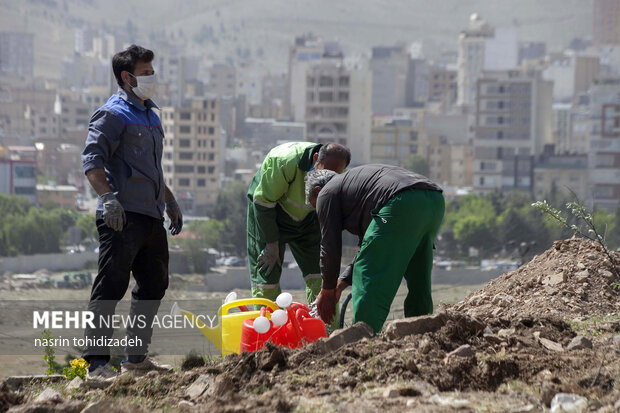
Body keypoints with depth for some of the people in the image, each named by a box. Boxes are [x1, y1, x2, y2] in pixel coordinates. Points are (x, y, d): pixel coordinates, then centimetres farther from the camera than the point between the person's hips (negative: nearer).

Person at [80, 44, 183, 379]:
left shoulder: (150, 115, 22)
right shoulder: (113, 114, -6)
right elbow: (92, 159, -16)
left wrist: (170, 201, 32)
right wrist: (108, 197, -28)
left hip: (151, 216, 9)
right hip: (122, 215, -9)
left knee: (154, 285, 15)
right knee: (111, 287, -10)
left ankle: (136, 357, 25)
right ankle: (97, 363, -9)